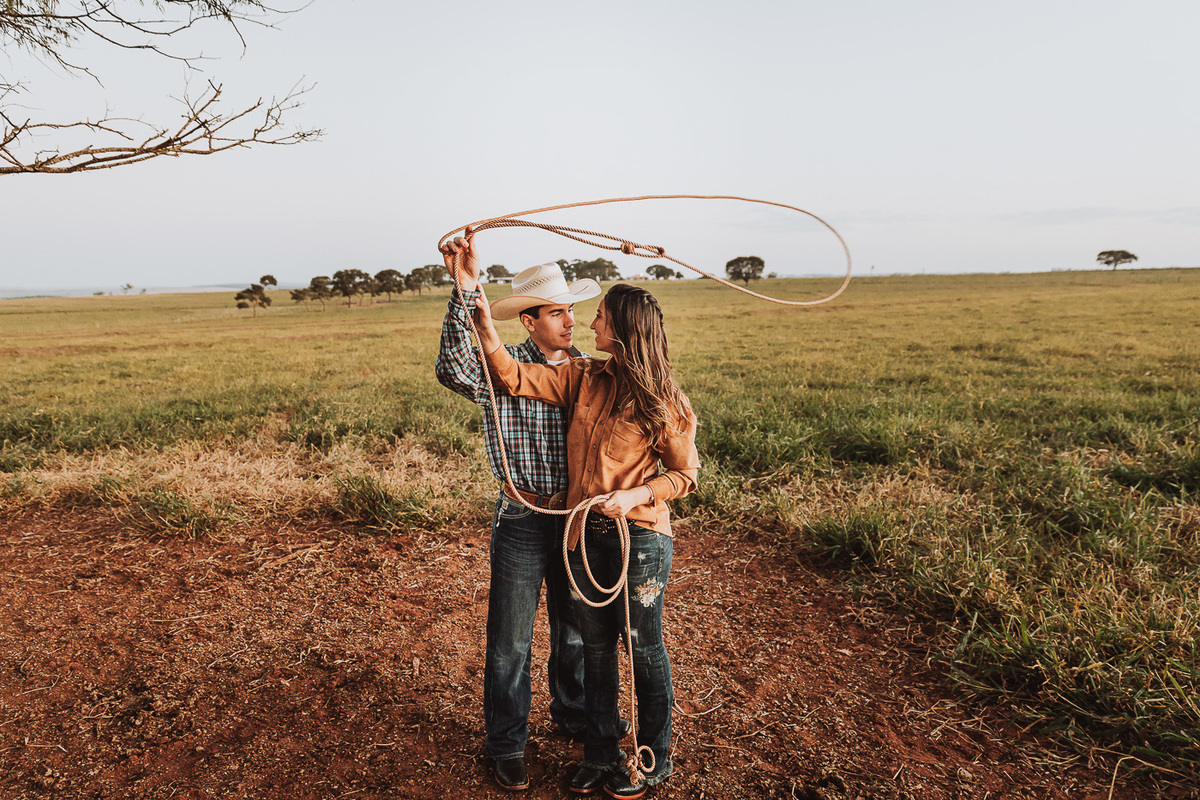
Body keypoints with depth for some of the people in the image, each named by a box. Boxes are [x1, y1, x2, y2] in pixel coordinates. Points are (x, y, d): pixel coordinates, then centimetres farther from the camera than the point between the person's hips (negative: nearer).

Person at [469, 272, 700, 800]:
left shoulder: (661, 400, -9)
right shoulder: (583, 379, 2)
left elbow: (685, 473, -4)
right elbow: (513, 379, -3)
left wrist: (635, 496, -19)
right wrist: (484, 323, -13)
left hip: (639, 538, -4)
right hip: (585, 536, 5)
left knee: (642, 648, 11)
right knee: (596, 646, 17)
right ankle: (601, 754, 37)